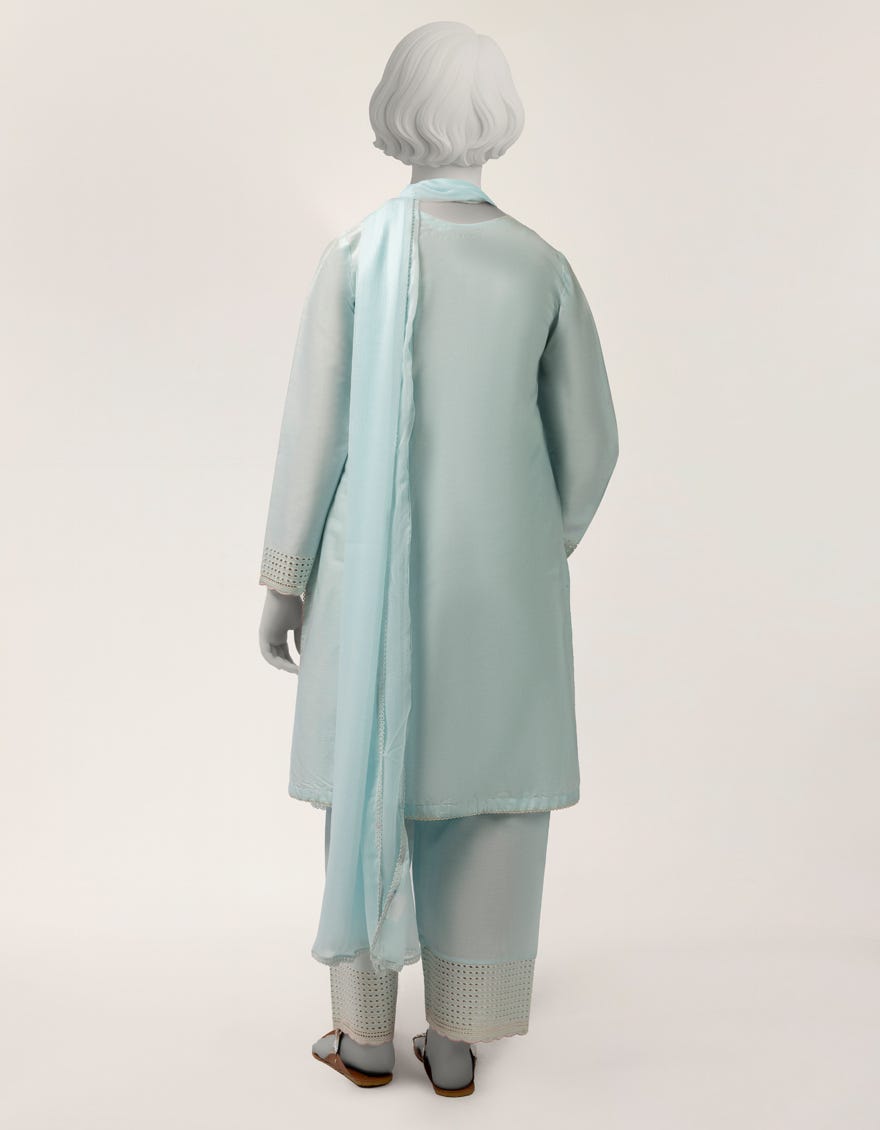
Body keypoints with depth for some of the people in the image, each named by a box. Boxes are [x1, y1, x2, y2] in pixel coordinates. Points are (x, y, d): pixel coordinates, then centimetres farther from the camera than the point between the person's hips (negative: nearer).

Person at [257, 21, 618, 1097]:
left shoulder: (354, 255, -6)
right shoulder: (543, 265, -1)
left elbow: (314, 427, -6)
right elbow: (588, 439, 2)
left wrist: (283, 579, 2)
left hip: (377, 565, -1)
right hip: (503, 568, 1)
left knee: (368, 779, 12)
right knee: (487, 790, 10)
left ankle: (366, 1031, 20)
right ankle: (458, 1038, 17)